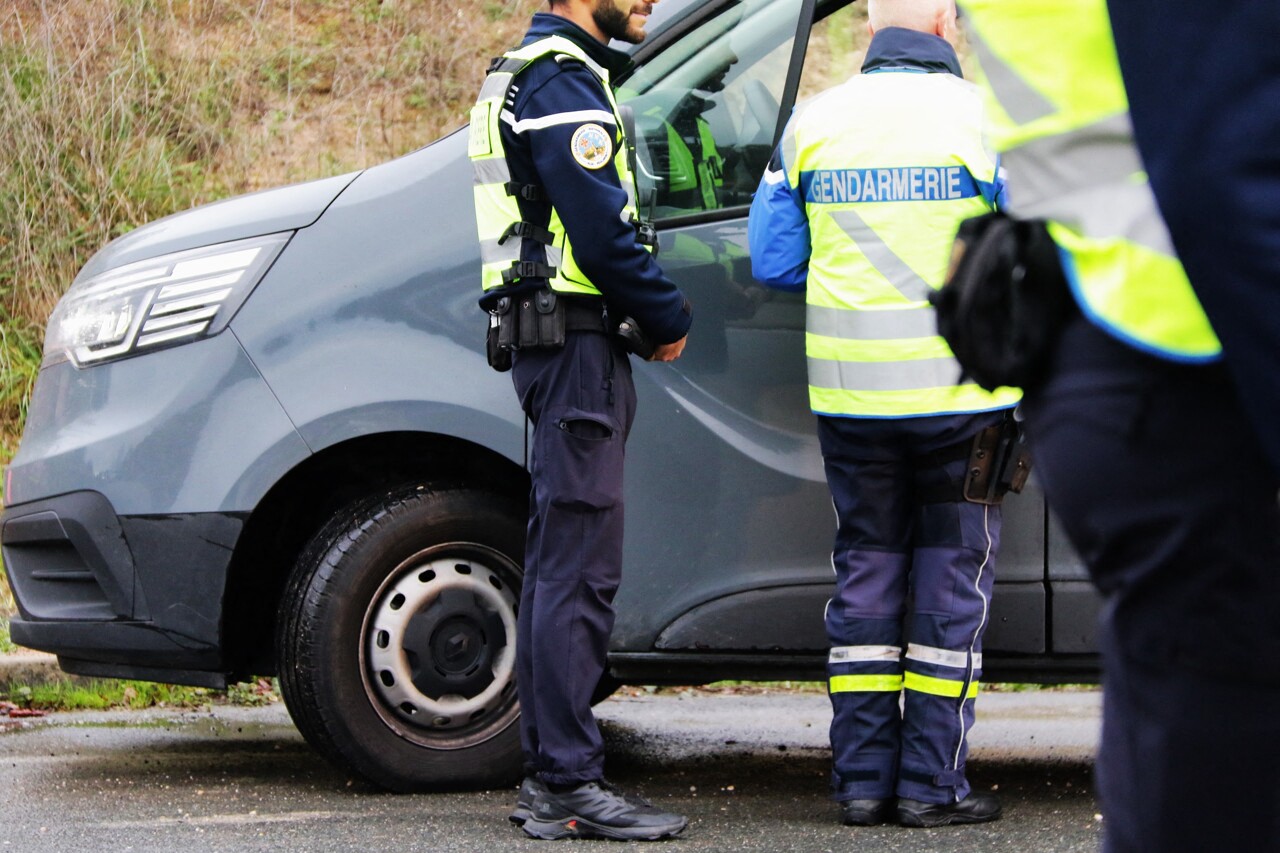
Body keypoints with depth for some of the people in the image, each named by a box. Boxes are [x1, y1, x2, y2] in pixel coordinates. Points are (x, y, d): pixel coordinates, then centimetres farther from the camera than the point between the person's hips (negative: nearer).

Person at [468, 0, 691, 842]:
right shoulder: (563, 81, -13)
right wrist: (670, 316, -6)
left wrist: (656, 308, 11)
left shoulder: (553, 73, 21)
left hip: (565, 348, 11)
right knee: (579, 569, -11)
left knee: (560, 566, 12)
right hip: (577, 341, -11)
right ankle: (570, 782, -11)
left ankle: (551, 776, 17)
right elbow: (600, 228, -19)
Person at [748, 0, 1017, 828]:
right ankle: (933, 782, 4)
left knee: (866, 568, 13)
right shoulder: (979, 118, -7)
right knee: (953, 573, 5)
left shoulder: (813, 123, 4)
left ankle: (863, 777, 12)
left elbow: (773, 260, 7)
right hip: (958, 388, -3)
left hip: (849, 389, 3)